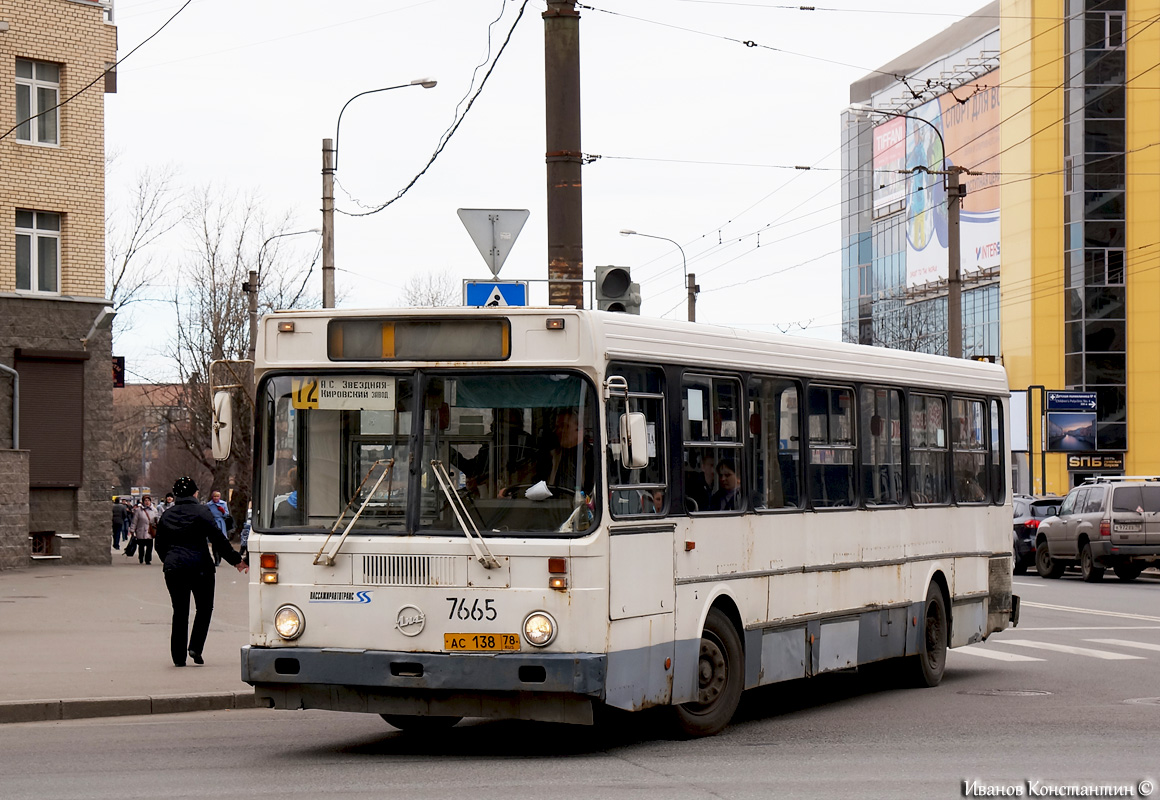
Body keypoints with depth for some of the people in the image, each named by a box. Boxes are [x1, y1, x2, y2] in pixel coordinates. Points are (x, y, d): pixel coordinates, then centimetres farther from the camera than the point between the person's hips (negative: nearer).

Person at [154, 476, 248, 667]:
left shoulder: (166, 516, 10)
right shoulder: (201, 512, -5)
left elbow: (160, 546, 16)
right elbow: (218, 539, -8)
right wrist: (236, 560, -2)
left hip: (173, 568, 4)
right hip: (199, 566, -4)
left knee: (179, 612, 9)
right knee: (204, 608, 11)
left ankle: (178, 656, 6)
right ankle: (195, 647, -4)